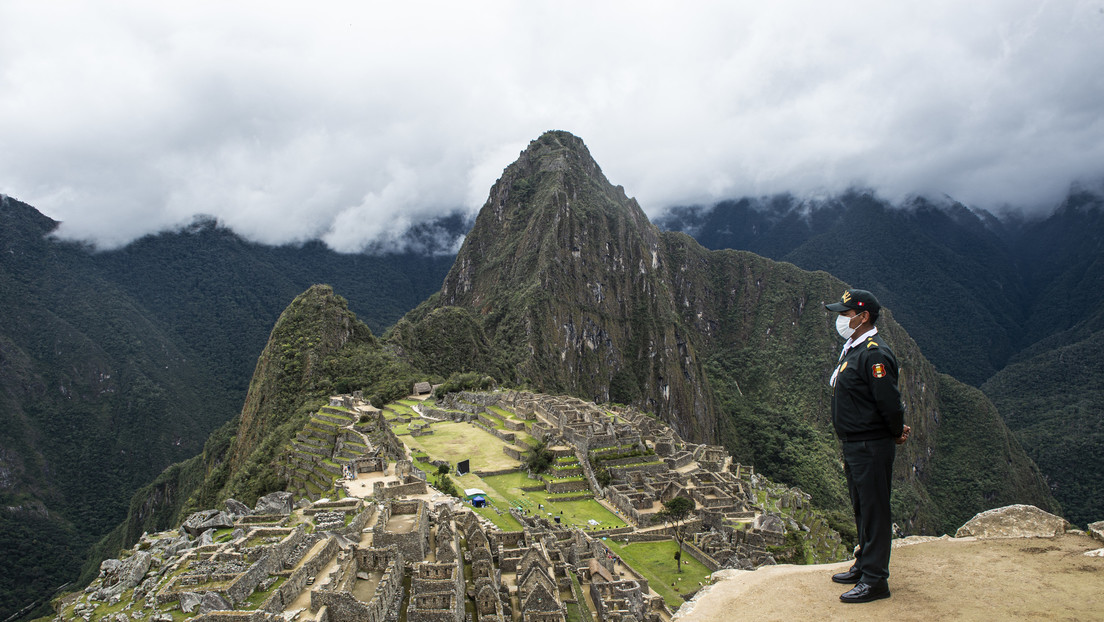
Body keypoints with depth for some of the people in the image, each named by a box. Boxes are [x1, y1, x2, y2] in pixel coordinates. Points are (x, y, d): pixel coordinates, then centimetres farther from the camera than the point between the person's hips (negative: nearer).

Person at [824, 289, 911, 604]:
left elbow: (890, 401, -23)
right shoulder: (852, 349, 12)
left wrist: (897, 434, -7)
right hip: (853, 445, 10)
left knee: (874, 510, -1)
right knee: (861, 509, 20)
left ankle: (875, 580, 8)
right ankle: (863, 566, 33)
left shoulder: (875, 353, -20)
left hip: (872, 447, -10)